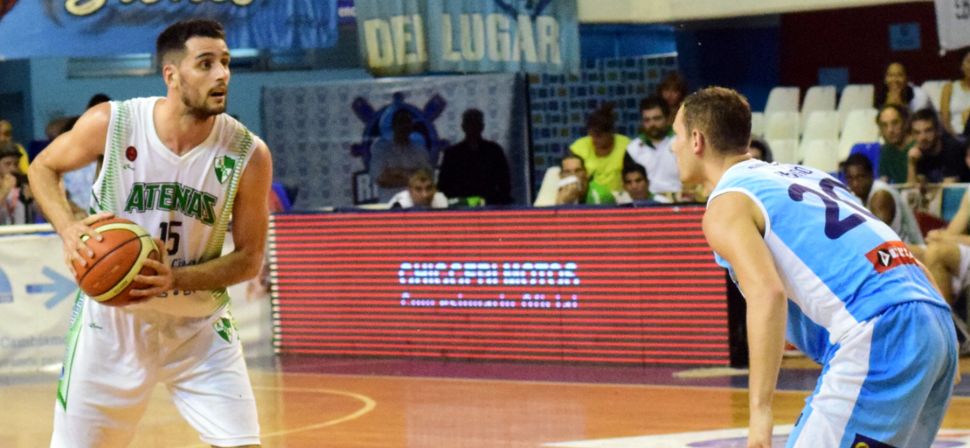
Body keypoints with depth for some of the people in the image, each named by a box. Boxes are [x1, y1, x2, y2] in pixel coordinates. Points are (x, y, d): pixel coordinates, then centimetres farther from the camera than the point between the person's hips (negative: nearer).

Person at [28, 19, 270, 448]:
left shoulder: (249, 155, -15)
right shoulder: (110, 123, -16)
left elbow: (249, 258, -7)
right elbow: (43, 168, 3)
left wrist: (176, 279, -24)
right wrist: (68, 228, -16)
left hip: (199, 327, 0)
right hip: (111, 318, 0)